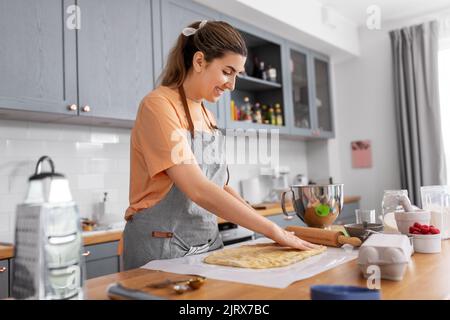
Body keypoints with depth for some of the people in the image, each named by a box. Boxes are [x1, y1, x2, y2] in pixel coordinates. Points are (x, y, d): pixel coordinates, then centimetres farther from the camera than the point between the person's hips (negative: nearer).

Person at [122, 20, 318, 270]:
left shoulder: (206, 116, 9)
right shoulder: (159, 105, -15)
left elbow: (219, 185, 12)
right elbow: (198, 190, -25)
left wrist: (271, 226, 1)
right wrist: (271, 229, -21)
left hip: (209, 244, 7)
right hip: (163, 249, -7)